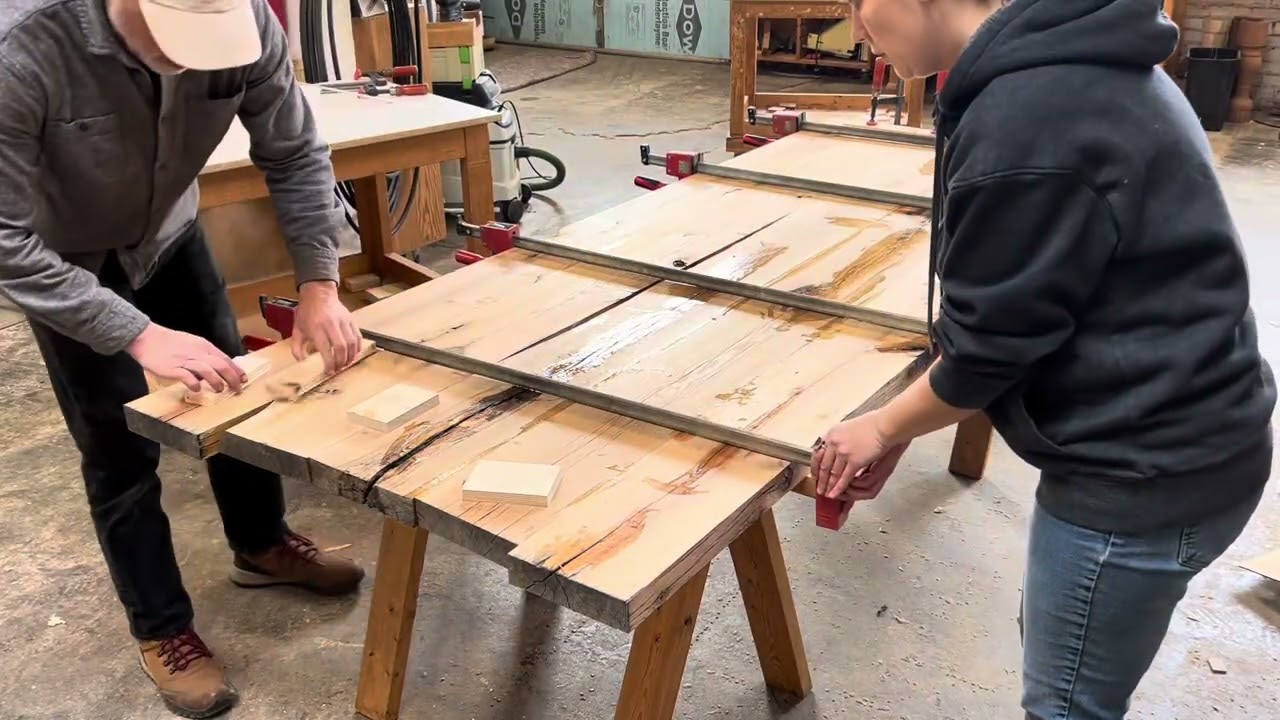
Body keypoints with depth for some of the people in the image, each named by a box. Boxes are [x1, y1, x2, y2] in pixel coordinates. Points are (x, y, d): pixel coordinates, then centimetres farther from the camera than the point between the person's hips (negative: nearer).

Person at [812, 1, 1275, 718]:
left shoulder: (1026, 117, -28)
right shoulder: (1067, 61, 4)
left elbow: (990, 342, -18)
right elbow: (1004, 307, 9)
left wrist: (884, 427, 0)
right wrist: (901, 424, 9)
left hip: (1141, 472, -9)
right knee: (1065, 648, 27)